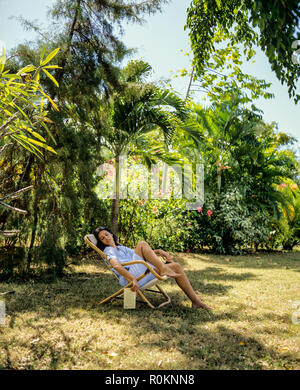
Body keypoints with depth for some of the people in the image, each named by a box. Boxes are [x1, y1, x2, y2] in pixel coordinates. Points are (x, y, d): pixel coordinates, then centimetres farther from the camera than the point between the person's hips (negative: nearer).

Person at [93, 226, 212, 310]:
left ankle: (196, 301, -2)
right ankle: (163, 269, -25)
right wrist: (133, 279, -30)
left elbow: (143, 254, 29)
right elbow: (116, 266, -16)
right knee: (142, 244, -18)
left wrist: (158, 251, 12)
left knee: (177, 266, 0)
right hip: (130, 278, -8)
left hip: (144, 272, 8)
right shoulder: (109, 250, 4)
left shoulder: (122, 248, 31)